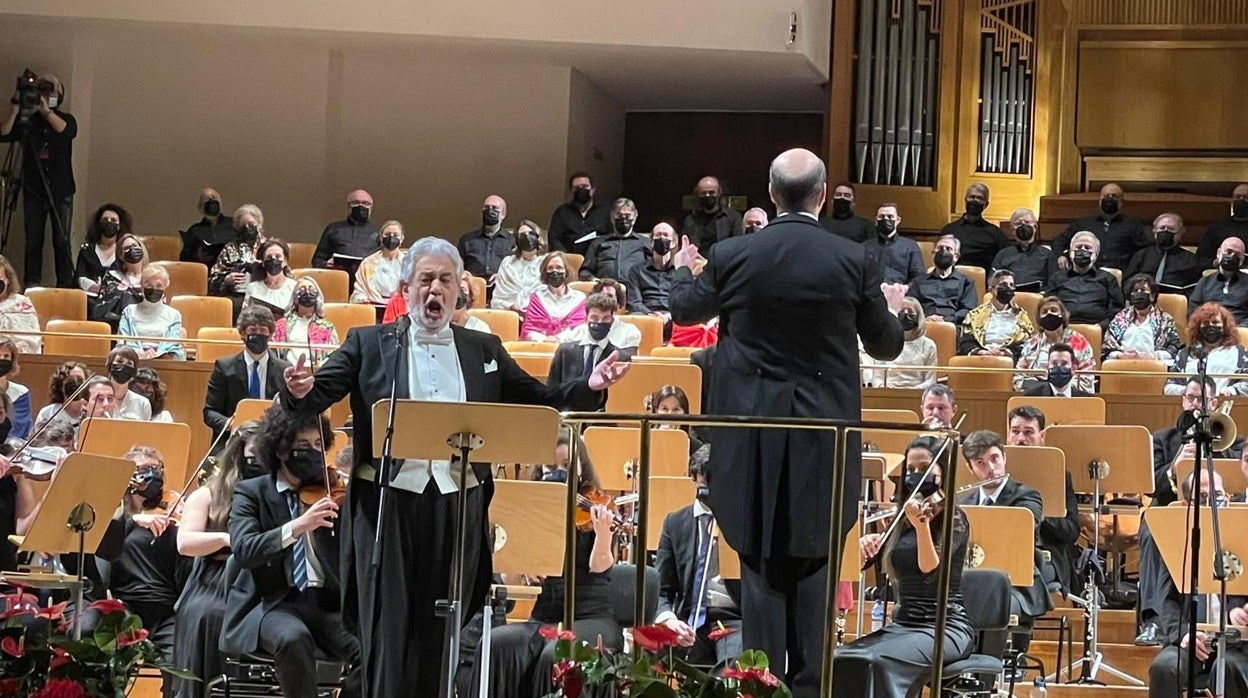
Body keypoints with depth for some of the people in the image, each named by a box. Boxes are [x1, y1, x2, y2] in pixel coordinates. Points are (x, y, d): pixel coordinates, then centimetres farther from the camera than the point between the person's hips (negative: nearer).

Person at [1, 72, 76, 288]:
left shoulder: (65, 118, 6)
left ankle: (66, 285, 1)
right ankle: (31, 285, 5)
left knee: (62, 240, -1)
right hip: (33, 188, 1)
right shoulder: (27, 120, 6)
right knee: (33, 240, 1)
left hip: (60, 189, -1)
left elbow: (68, 131, -18)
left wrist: (46, 111, -27)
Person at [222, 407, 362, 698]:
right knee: (294, 638, -37)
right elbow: (243, 550, -14)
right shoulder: (251, 493, 4)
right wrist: (295, 527, -30)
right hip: (272, 602, -3)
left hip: (328, 603, 3)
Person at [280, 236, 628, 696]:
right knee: (387, 633, -1)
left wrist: (589, 388, -2)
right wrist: (300, 393, -24)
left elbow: (539, 400, 13)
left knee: (441, 634, 5)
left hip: (458, 505, 2)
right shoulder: (368, 344, 7)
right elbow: (318, 396, -1)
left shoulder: (484, 350, 13)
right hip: (387, 503, -2)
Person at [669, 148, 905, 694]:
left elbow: (685, 310, 13)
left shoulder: (731, 256, -7)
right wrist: (892, 310, 26)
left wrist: (683, 270, 35)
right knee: (814, 565, 8)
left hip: (752, 430, 1)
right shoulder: (855, 261, -9)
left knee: (760, 561, 8)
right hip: (824, 431, -1)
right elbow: (885, 346, 3)